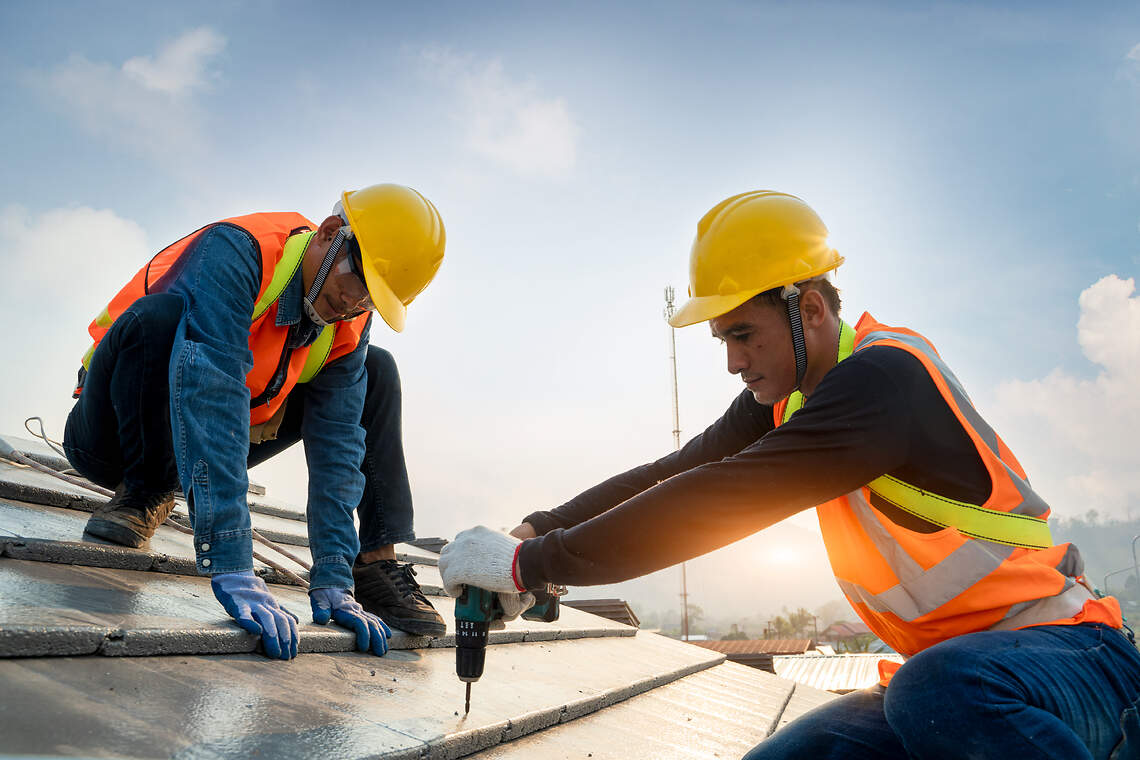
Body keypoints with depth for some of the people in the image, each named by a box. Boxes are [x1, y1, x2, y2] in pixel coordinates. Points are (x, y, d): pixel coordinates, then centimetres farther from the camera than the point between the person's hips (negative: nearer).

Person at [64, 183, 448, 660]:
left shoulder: (349, 329, -10)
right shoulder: (235, 251, -30)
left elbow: (337, 447, -15)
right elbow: (209, 393, -44)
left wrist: (333, 580, -26)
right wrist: (231, 566, -51)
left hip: (216, 444, 6)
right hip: (117, 433, -5)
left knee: (375, 371, -3)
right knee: (162, 313, -35)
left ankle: (375, 563, -7)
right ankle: (145, 494, -14)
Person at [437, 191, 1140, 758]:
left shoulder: (883, 376, -24)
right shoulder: (786, 398, 5)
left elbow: (718, 503, -30)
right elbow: (676, 474, 2)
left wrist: (529, 564, -26)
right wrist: (537, 532, -10)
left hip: (1068, 648, -8)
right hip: (942, 666, 8)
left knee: (940, 693, -38)